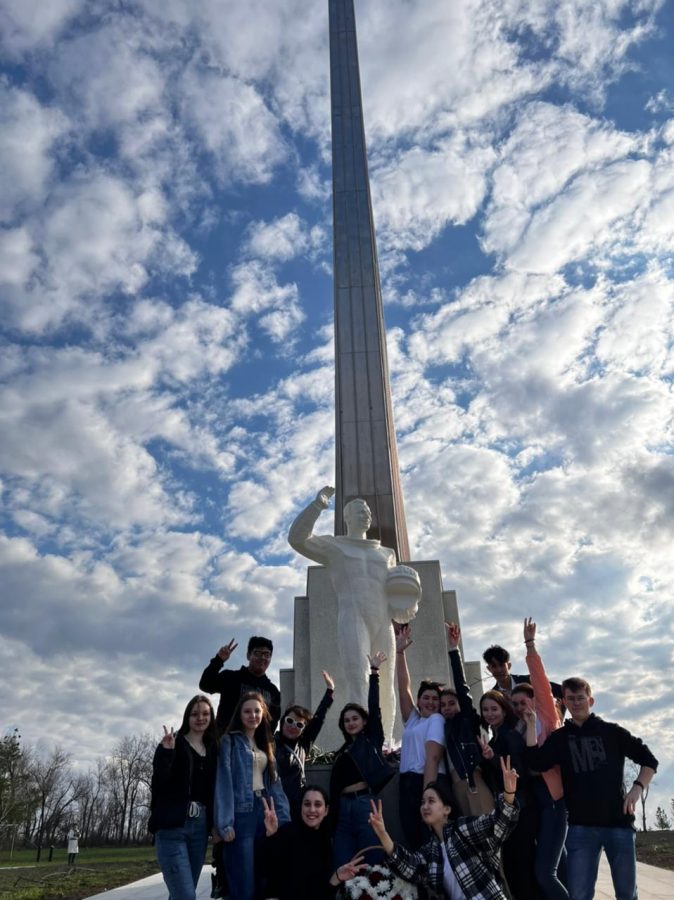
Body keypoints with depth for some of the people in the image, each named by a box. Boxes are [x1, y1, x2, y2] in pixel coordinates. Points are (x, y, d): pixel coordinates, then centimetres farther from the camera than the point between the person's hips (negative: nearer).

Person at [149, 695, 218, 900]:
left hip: (200, 826, 5)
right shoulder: (172, 743, -4)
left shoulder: (213, 749, 11)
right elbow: (158, 783, -14)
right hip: (172, 827, -5)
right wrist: (166, 752, -27)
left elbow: (213, 790, 15)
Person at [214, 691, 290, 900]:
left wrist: (283, 817, 4)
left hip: (265, 812, 6)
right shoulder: (229, 741, -1)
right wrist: (225, 822, -19)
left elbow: (274, 782, 15)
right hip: (241, 812, -6)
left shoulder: (266, 745, 18)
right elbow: (223, 781, -11)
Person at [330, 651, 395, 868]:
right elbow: (334, 785, 17)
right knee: (343, 867, 4)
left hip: (365, 804, -5)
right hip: (344, 808, 6)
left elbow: (374, 707, -3)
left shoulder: (372, 739, 7)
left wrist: (374, 672, -6)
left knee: (372, 864, -2)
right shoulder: (343, 750, 20)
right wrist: (333, 816, 13)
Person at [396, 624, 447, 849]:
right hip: (407, 783, 7)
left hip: (428, 782, -7)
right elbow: (403, 687, 13)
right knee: (413, 840, 8)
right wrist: (400, 652, 8)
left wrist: (427, 795, -22)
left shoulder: (436, 720, 1)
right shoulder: (412, 719, 19)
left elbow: (432, 757, -12)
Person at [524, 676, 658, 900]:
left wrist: (637, 788, -8)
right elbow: (537, 763, -8)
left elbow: (649, 760, 8)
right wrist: (531, 725, -11)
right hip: (581, 826, 1)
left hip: (618, 822, 0)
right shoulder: (559, 737, 7)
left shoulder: (611, 731, 5)